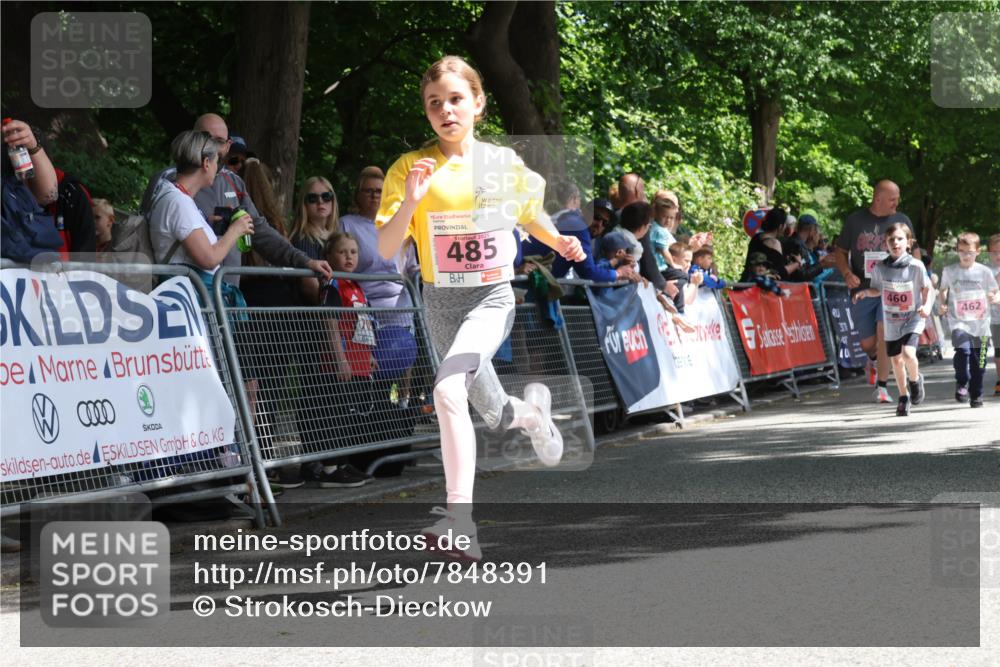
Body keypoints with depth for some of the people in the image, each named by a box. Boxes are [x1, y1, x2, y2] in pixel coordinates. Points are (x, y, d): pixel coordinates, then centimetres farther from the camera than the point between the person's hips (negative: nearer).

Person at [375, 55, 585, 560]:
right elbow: (386, 250, -9)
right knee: (492, 414, 12)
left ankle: (460, 517, -29)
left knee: (448, 389, -27)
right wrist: (410, 202, -24)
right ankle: (531, 412, 47)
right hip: (440, 300, 3)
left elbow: (529, 214, 19)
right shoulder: (409, 168, -4)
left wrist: (559, 242, 1)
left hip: (492, 297, -3)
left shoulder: (504, 163, 0)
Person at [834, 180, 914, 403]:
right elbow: (840, 252, 10)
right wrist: (847, 274, -9)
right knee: (867, 343, 5)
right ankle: (876, 361, 41)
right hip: (862, 290, 1)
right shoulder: (855, 220, 3)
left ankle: (882, 387, -9)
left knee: (884, 334, -16)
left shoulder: (902, 221, 4)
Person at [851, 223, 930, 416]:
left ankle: (915, 380, 10)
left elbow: (927, 289, 0)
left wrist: (927, 306, -17)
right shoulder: (879, 267, -5)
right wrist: (865, 292, -11)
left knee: (908, 353, -22)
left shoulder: (916, 266, -12)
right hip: (891, 320, 3)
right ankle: (904, 397, 28)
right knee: (896, 359, 8)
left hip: (913, 318, -3)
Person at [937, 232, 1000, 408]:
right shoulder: (949, 271, 3)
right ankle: (961, 384, -6)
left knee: (978, 361, 2)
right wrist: (943, 304, 2)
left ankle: (976, 395, 18)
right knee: (963, 349, -26)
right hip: (959, 321, -1)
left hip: (980, 322, 1)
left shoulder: (984, 272, 2)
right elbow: (943, 290, 19)